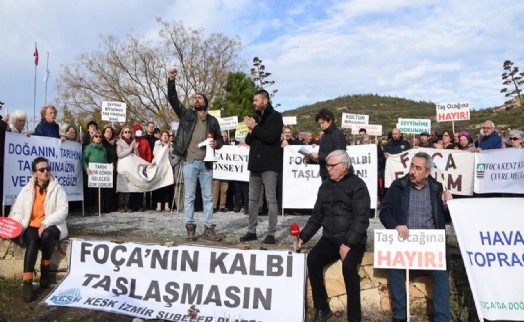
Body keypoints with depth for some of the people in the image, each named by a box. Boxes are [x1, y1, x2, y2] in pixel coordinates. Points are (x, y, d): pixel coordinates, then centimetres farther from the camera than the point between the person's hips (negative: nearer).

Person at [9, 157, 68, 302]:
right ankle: (27, 283, -35)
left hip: (52, 226, -1)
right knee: (32, 243, -31)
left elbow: (63, 211, -8)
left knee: (46, 235, -36)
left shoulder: (57, 189, 1)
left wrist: (46, 223, -20)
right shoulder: (27, 190, 10)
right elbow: (18, 211, 7)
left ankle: (45, 268, -10)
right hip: (31, 226, 2)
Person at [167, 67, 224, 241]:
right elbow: (173, 99, -3)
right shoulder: (186, 114, 6)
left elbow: (220, 138, 16)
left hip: (206, 163, 2)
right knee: (189, 196, 4)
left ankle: (208, 228, 11)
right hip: (190, 162, -2)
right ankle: (190, 226, 13)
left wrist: (216, 144, -7)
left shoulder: (212, 120, 11)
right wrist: (171, 80, -15)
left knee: (208, 197, 5)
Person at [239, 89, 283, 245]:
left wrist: (254, 127, -14)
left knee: (271, 200, -3)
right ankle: (251, 231, 18)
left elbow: (271, 137, -18)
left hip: (269, 164, -7)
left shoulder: (275, 116, -3)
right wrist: (250, 132, -5)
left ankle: (271, 233, 2)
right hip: (255, 163, 7)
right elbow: (248, 141, 16)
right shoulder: (255, 117, 17)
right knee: (253, 199, 10)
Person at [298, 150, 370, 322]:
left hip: (353, 240, -5)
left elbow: (361, 218, -13)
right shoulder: (325, 187, 14)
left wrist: (348, 243, -22)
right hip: (329, 239, 5)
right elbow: (316, 217, 16)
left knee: (348, 267, -30)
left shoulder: (357, 185, -5)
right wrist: (303, 237, 3)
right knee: (312, 259, -20)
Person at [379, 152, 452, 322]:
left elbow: (447, 219, 13)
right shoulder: (397, 186, 5)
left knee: (441, 268, -24)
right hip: (405, 239, -1)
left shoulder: (436, 188, 9)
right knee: (395, 265, -26)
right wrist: (396, 225, -19)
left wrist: (447, 204, -8)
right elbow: (384, 212, 1)